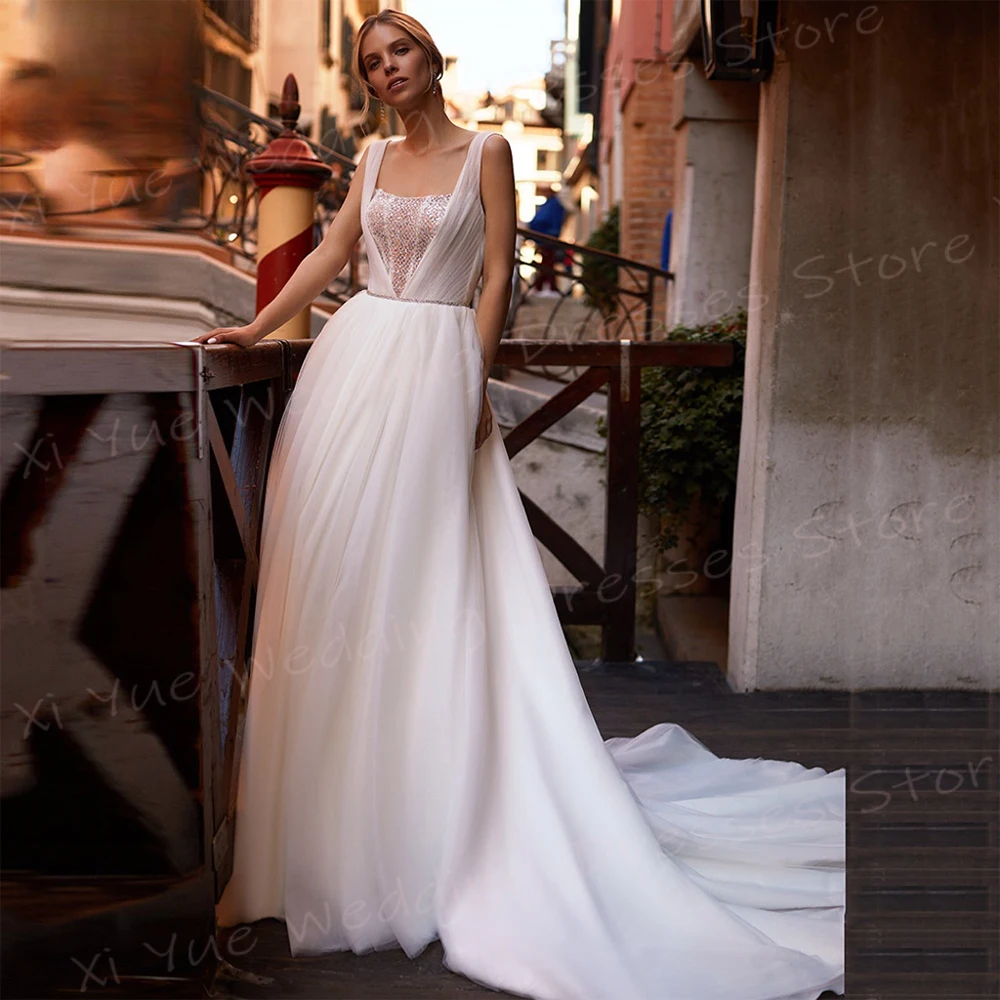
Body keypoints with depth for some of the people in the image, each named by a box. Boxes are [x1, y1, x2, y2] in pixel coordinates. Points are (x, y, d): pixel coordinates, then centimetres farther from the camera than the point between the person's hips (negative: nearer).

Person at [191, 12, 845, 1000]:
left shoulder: (485, 152, 1)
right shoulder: (374, 157, 14)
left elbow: (497, 276, -2)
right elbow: (328, 255, 17)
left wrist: (474, 386, -9)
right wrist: (258, 327, 11)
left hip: (432, 366, -4)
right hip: (350, 361, 5)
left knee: (413, 577, -5)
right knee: (335, 575, 3)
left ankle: (411, 809, 6)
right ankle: (326, 813, 16)